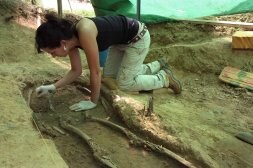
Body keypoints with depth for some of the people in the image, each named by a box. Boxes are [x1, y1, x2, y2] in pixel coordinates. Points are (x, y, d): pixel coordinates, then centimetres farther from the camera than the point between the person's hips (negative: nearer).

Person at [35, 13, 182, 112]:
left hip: (137, 37, -8)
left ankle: (164, 78, 14)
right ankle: (157, 66, 27)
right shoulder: (69, 37, -11)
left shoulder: (85, 32, -37)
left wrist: (93, 102, -18)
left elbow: (95, 72, -29)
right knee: (109, 74, 15)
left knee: (125, 83, -5)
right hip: (122, 40, 8)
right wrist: (53, 87, -9)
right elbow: (76, 71, 1)